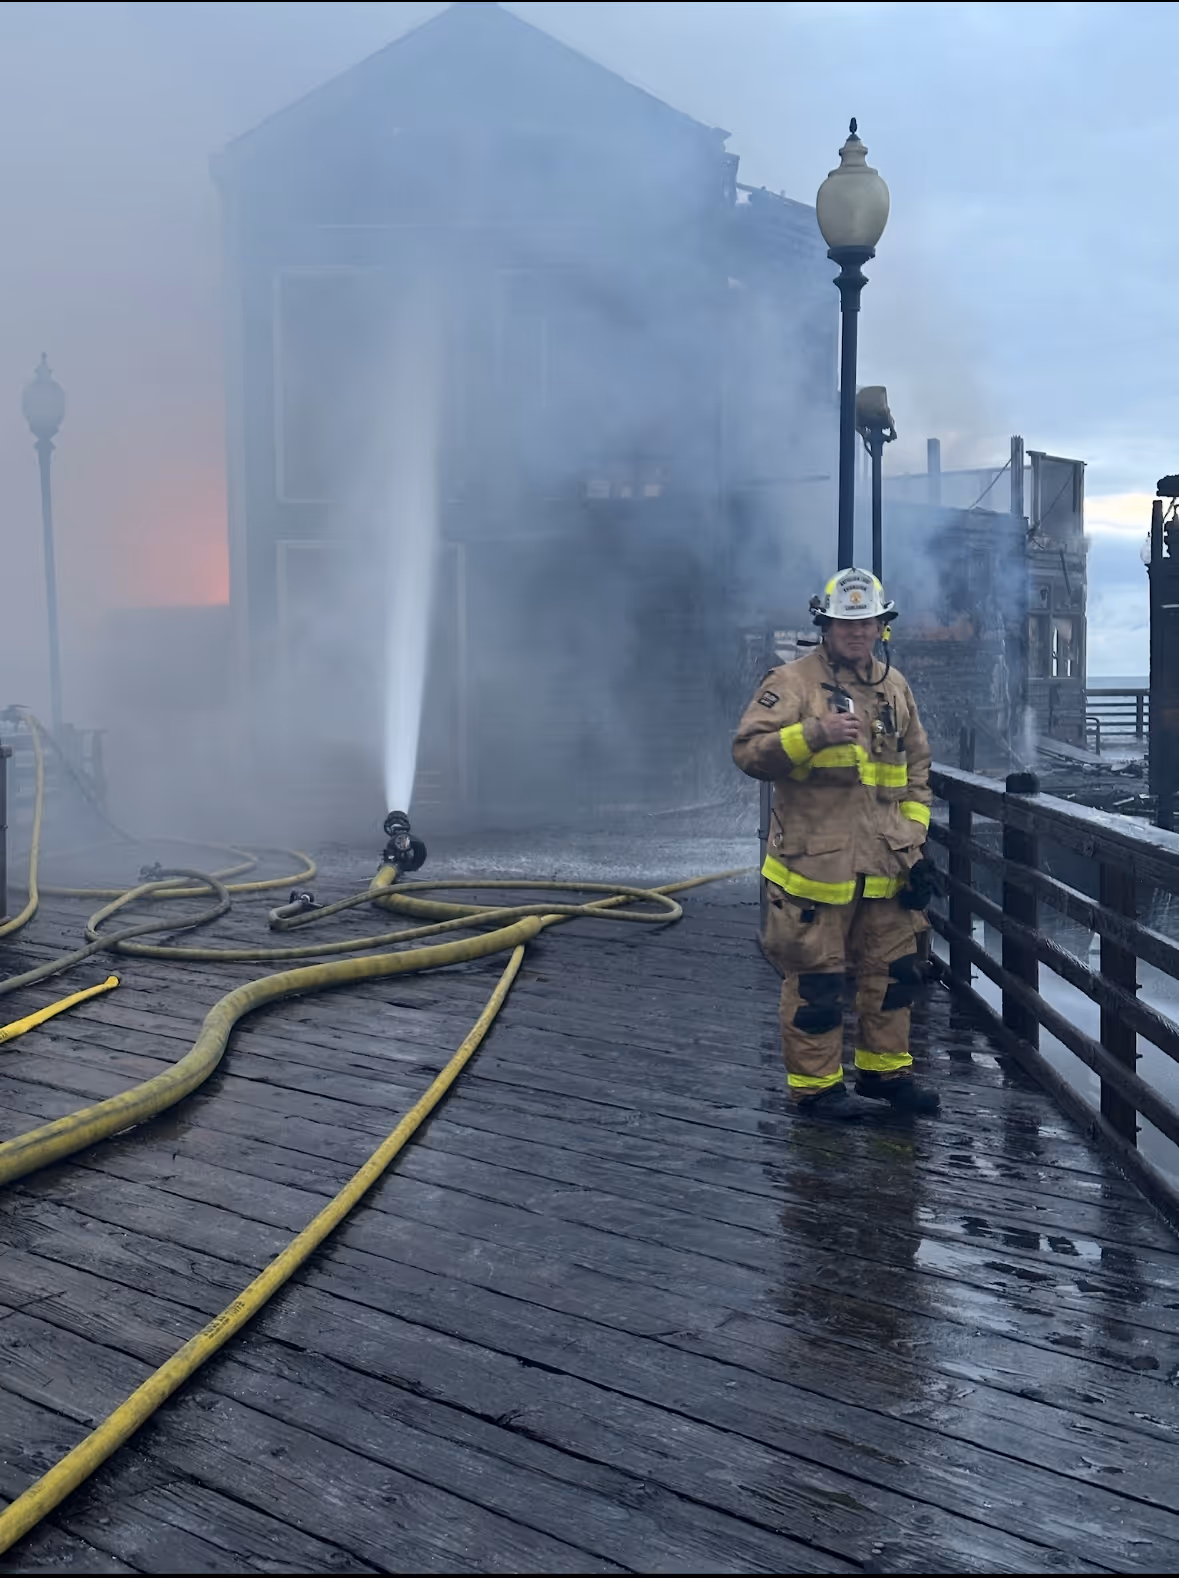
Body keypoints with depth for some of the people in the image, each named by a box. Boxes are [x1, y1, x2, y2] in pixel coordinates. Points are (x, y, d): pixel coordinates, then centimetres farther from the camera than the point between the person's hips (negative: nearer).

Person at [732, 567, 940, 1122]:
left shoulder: (895, 687, 15)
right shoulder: (792, 682, -5)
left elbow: (917, 765, 23)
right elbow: (749, 750, -14)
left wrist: (914, 830, 14)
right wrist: (815, 733, -24)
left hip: (884, 865, 6)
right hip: (815, 862, -6)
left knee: (893, 968, 14)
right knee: (816, 977, 0)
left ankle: (885, 1069, 29)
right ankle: (816, 1085, 12)